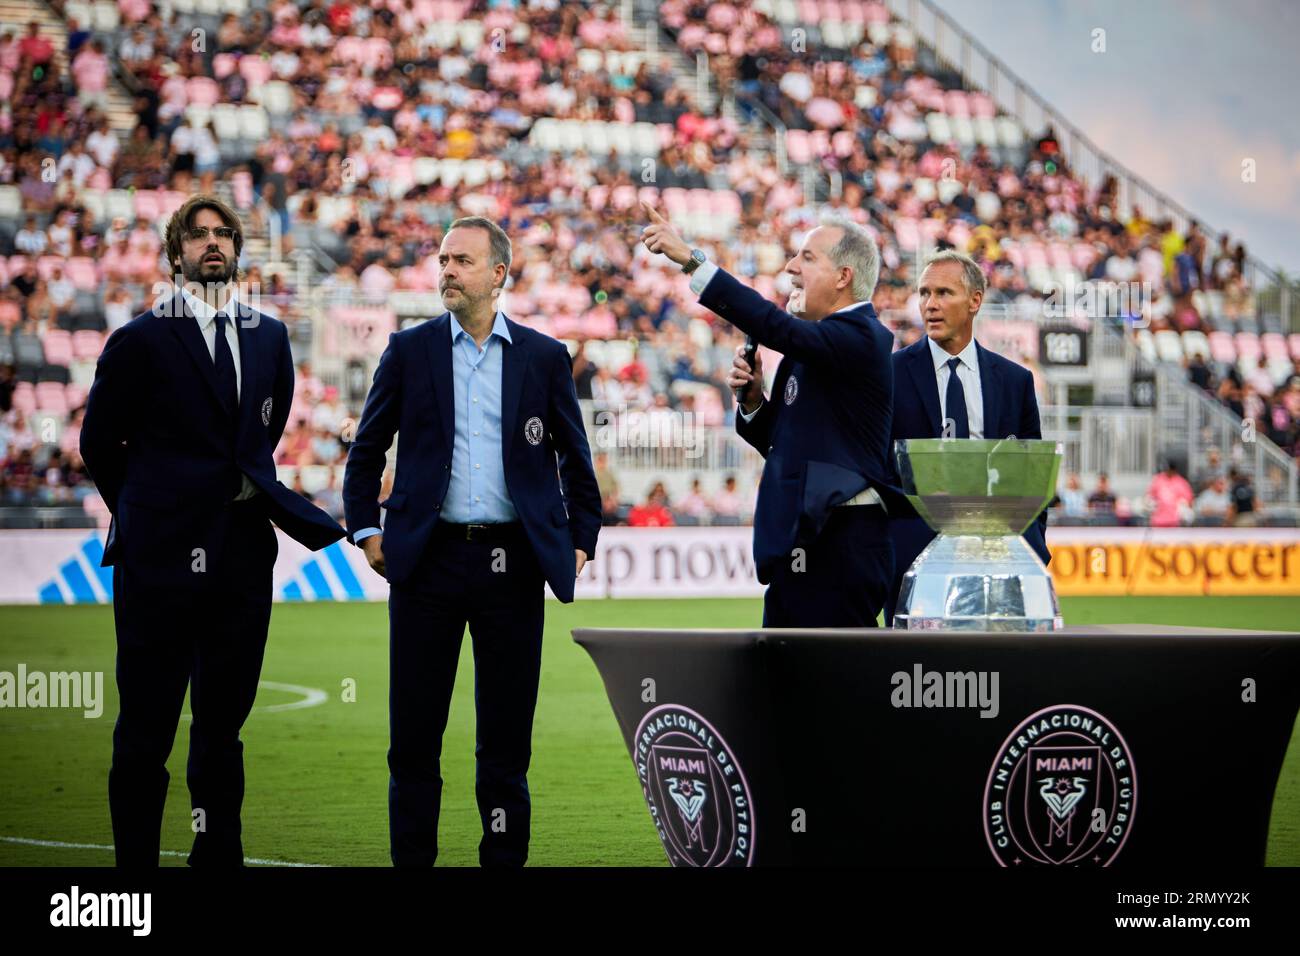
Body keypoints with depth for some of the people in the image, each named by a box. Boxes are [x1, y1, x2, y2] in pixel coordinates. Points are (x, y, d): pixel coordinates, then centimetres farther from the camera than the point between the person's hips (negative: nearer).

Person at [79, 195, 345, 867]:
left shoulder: (269, 337, 12)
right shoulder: (140, 340, -2)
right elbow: (100, 442, 4)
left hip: (242, 558, 4)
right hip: (160, 559, -4)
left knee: (222, 724, 10)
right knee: (145, 731, 0)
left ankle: (218, 859, 16)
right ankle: (136, 859, 6)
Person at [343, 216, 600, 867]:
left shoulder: (545, 357, 7)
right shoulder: (409, 350, 6)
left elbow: (576, 459, 13)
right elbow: (366, 449, 12)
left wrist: (581, 542, 7)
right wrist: (365, 531, 5)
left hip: (513, 563, 0)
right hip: (428, 559, 0)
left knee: (507, 734, 4)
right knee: (414, 732, 2)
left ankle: (504, 860, 11)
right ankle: (411, 859, 9)